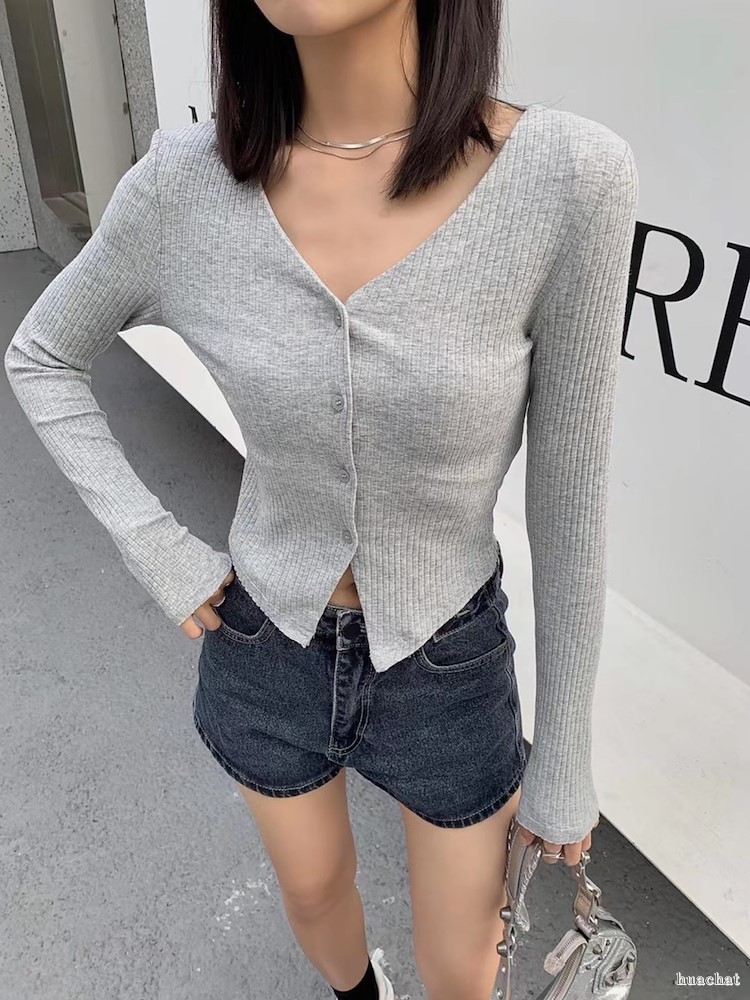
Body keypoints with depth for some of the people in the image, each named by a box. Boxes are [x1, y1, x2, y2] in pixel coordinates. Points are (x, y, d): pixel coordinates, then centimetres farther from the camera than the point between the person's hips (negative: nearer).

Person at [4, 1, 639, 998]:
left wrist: (565, 757, -3)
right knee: (313, 891, 28)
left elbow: (567, 493, -14)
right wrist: (155, 549, -8)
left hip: (447, 661, -1)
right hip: (270, 646, 2)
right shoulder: (188, 183, -17)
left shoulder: (568, 174, -23)